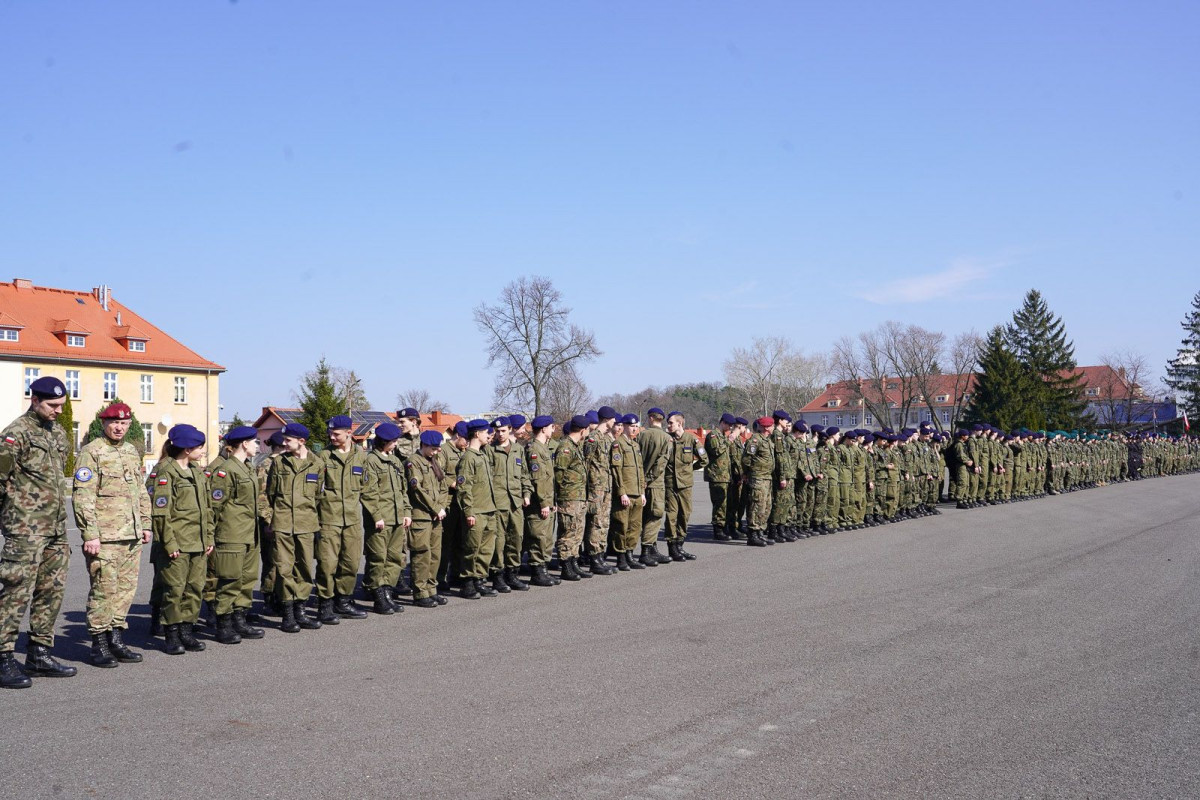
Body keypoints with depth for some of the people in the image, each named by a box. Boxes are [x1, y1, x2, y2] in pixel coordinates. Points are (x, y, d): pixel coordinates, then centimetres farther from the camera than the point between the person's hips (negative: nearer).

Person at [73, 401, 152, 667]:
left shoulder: (131, 451, 16)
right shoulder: (91, 452, -7)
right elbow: (82, 496, -13)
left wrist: (145, 524, 18)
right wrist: (90, 534, -17)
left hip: (132, 536, 7)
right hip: (105, 536, -7)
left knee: (126, 589, 10)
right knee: (104, 590, -3)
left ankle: (116, 638, 20)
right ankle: (99, 645, 6)